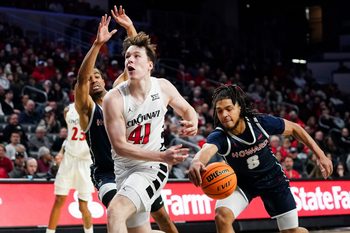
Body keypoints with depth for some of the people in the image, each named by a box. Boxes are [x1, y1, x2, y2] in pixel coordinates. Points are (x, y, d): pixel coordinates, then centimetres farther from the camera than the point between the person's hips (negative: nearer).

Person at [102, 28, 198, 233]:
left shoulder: (163, 87, -7)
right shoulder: (114, 99, -17)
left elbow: (187, 109, 13)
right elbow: (120, 146, -18)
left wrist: (193, 124, -12)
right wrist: (162, 156, -26)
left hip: (152, 168, -2)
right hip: (125, 168, 2)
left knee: (116, 212, -26)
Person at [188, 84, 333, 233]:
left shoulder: (261, 122, -25)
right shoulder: (218, 136, -30)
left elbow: (294, 129, -7)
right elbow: (207, 150, -54)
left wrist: (320, 155, -8)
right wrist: (197, 162, -79)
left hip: (272, 177, 1)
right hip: (242, 181, -1)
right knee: (222, 216, -28)